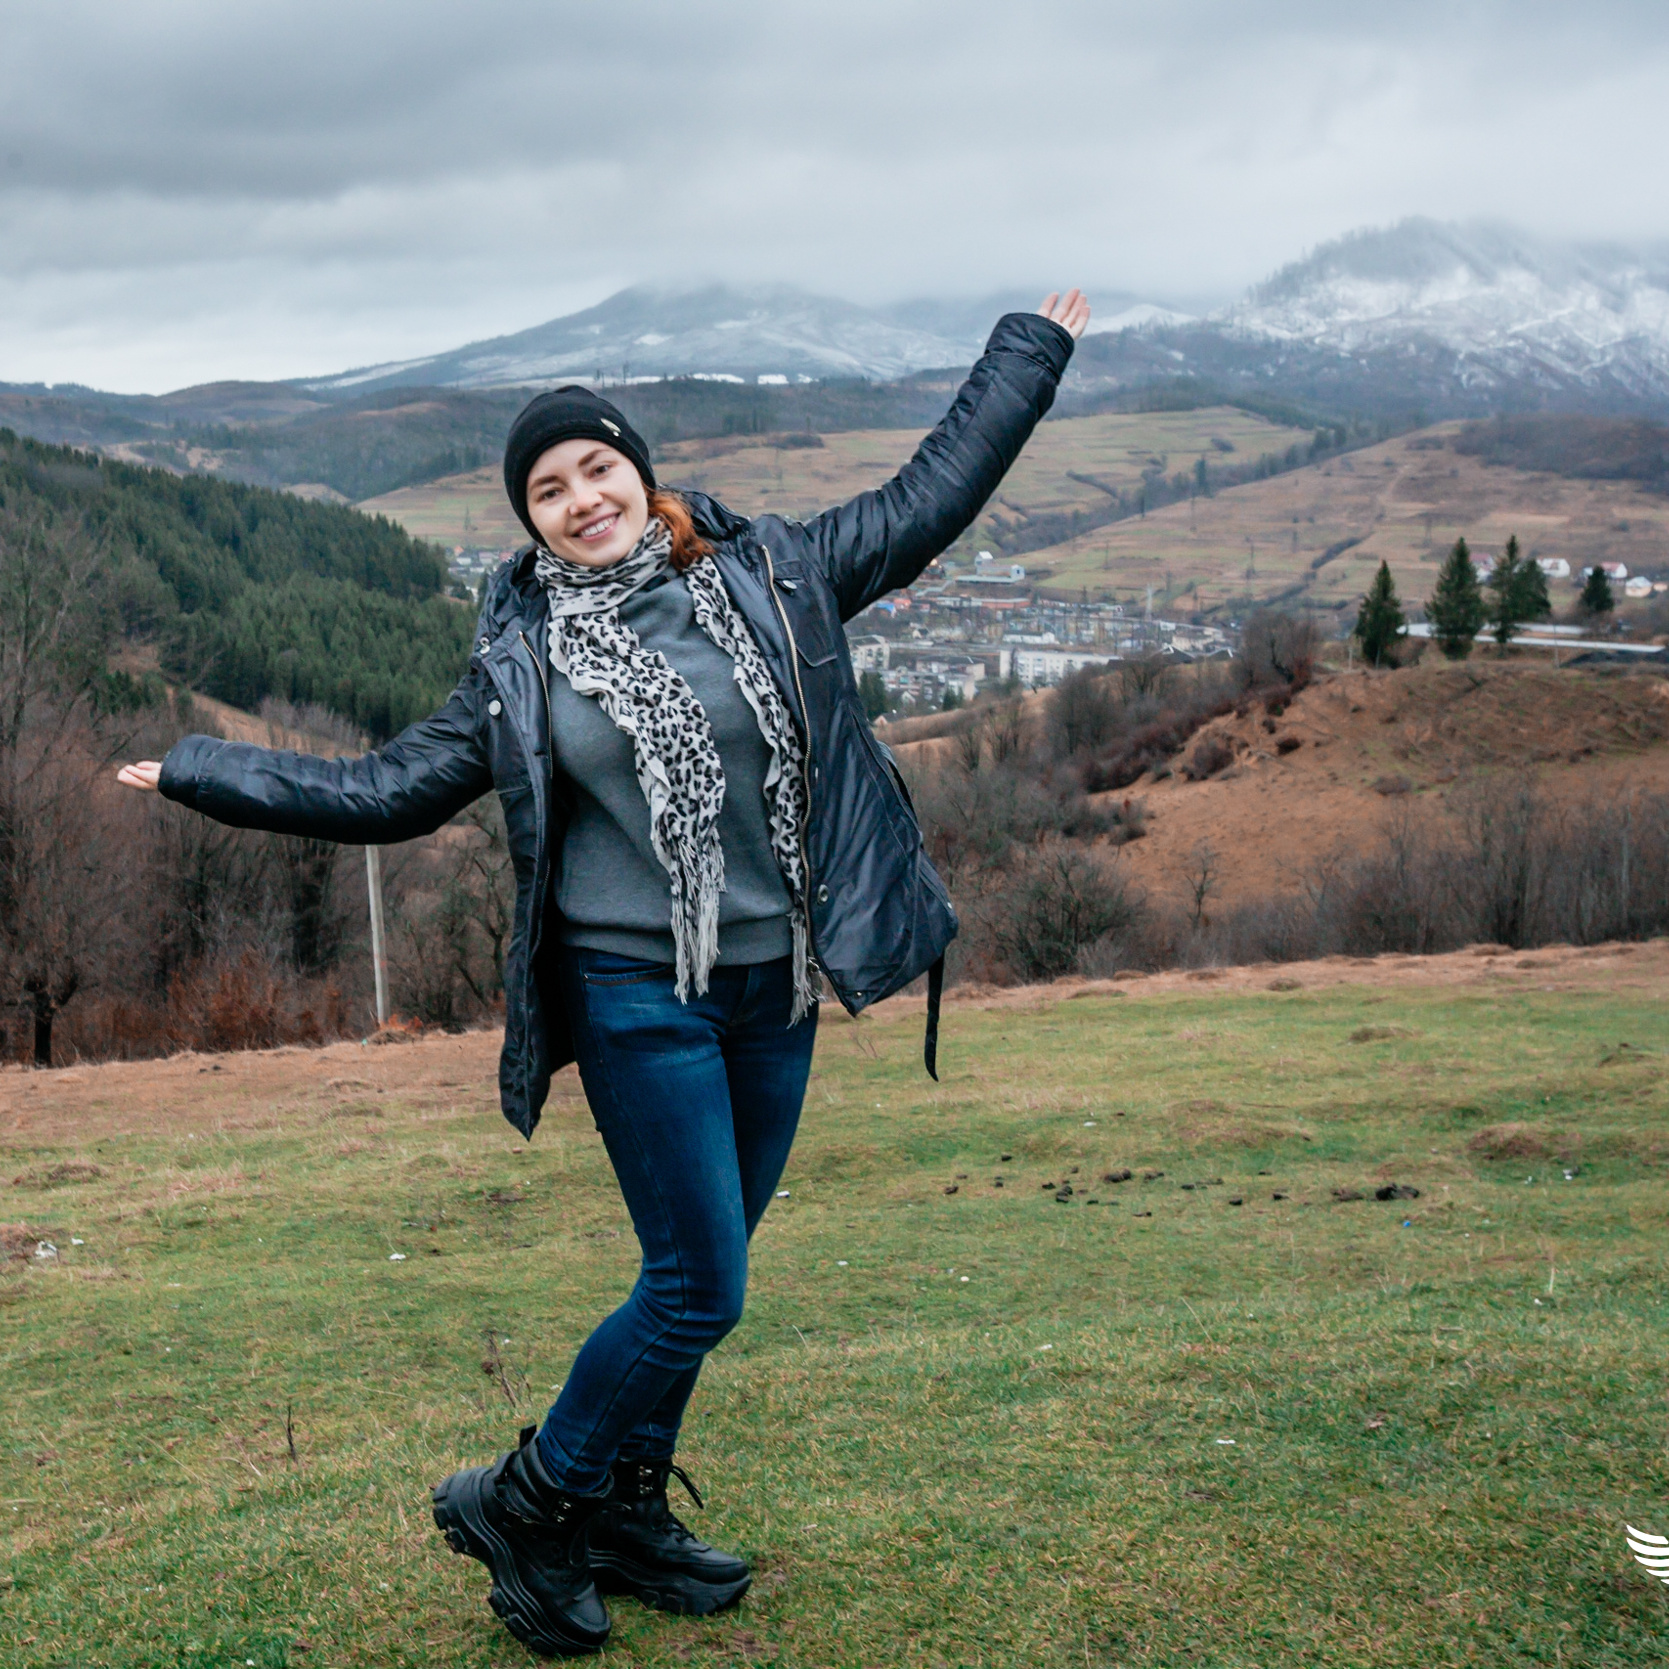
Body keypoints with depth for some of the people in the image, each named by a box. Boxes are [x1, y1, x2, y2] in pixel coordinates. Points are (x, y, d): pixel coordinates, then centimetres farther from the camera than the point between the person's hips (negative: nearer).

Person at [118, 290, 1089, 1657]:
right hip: (639, 994, -4)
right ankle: (520, 1506, 14)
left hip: (775, 990, 4)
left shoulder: (771, 576, 4)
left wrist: (1030, 357, 18)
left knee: (699, 1275, 14)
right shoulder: (524, 662, 0)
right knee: (700, 1288, -6)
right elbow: (387, 791, 6)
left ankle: (624, 1519, 32)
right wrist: (202, 773, 7)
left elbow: (932, 493, 13)